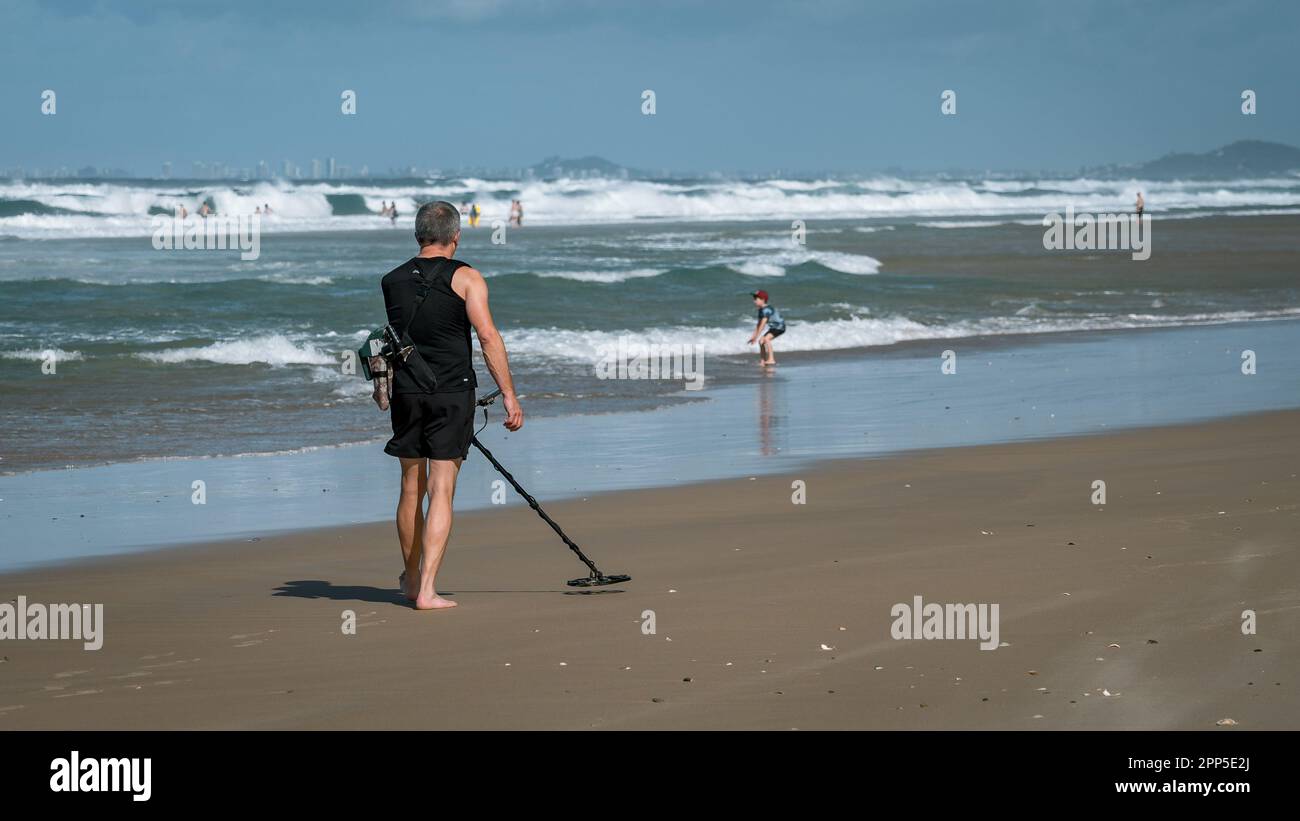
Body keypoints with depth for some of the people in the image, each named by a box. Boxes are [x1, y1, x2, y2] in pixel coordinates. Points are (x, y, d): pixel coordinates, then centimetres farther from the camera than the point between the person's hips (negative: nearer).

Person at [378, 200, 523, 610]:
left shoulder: (392, 281, 6)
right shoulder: (465, 278, -6)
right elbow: (488, 336, -14)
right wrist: (509, 394, -12)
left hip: (407, 392, 4)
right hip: (452, 392, -4)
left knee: (412, 488, 16)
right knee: (441, 492, -3)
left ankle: (411, 578, 31)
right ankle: (426, 590, -9)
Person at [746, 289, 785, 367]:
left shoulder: (766, 310, -26)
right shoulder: (761, 310, 6)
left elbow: (763, 324, -30)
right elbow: (759, 325, 11)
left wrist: (756, 337, -29)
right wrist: (753, 336, 8)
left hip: (779, 326, -11)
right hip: (772, 327, 11)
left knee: (766, 339, -27)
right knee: (761, 341, 9)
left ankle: (771, 359, -25)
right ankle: (762, 361, 14)